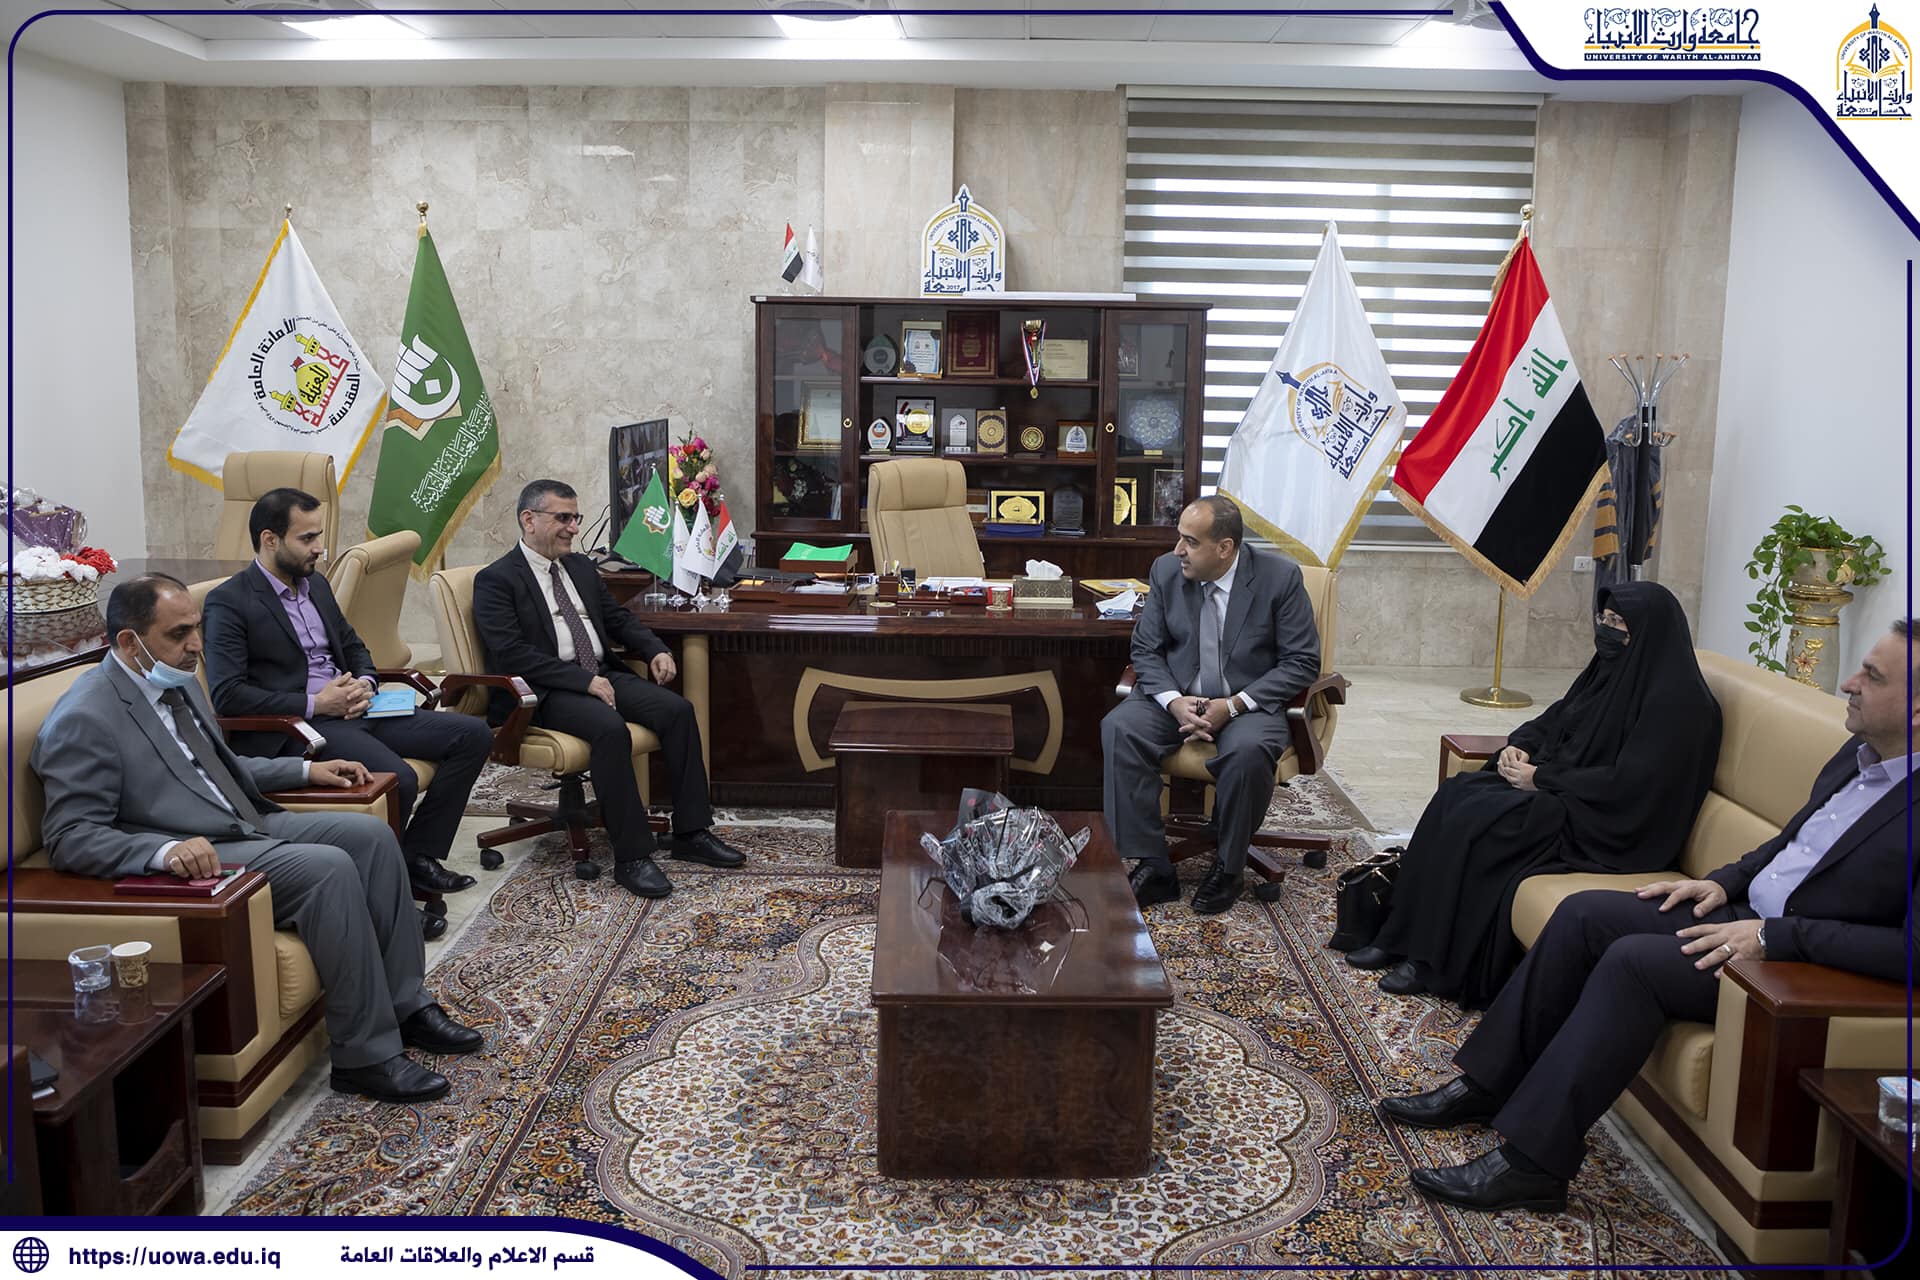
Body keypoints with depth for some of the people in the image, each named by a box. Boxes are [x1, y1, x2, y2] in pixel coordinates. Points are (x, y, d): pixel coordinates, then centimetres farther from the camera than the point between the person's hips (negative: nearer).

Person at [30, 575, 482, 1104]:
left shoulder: (179, 682, 13)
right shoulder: (82, 720, -15)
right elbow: (71, 838, -19)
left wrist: (306, 770, 19)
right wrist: (167, 851, -34)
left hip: (248, 824, 9)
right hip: (197, 861, -9)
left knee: (370, 833, -3)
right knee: (329, 867, -27)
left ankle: (404, 1004, 3)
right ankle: (366, 1055, -18)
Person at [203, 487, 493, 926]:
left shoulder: (316, 584, 17)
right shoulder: (228, 602, -7)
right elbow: (227, 696, -15)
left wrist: (365, 684, 2)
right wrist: (314, 704, -17)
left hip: (353, 710, 8)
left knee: (473, 735, -5)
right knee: (397, 778, -33)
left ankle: (417, 857, 0)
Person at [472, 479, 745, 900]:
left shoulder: (581, 567, 18)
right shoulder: (496, 580, -5)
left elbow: (618, 618, 24)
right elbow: (510, 654, -16)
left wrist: (655, 649, 3)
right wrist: (582, 680, -22)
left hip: (603, 675, 7)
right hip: (546, 691, -7)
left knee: (677, 709, -16)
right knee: (610, 727, -35)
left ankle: (691, 833, -9)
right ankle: (631, 856, -27)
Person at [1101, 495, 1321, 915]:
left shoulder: (1280, 576, -10)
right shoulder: (1166, 570, -1)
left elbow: (1303, 661, -9)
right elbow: (1146, 649, 5)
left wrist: (1233, 705, -19)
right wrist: (1174, 701, -16)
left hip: (1249, 702, -3)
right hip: (1177, 696, 3)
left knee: (1248, 751, -36)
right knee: (1119, 729, -26)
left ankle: (1228, 867, -11)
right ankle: (1153, 867, -20)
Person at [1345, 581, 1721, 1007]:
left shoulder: (1676, 700, -16)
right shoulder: (1611, 670, 12)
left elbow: (1629, 784, -22)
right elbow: (1552, 719, 21)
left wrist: (1542, 778, -17)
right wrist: (1520, 745, -1)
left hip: (1607, 823, -9)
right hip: (1559, 788, 9)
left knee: (1477, 820, -25)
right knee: (1455, 795, -12)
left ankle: (1437, 965, -15)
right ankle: (1401, 937, -12)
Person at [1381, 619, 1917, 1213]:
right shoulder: (1858, 755, 7)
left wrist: (1775, 936, -29)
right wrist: (1724, 880, 6)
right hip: (1748, 910, 9)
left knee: (1635, 959, -27)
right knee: (1585, 912, -6)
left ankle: (1530, 1161, -21)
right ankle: (1487, 1083, 3)